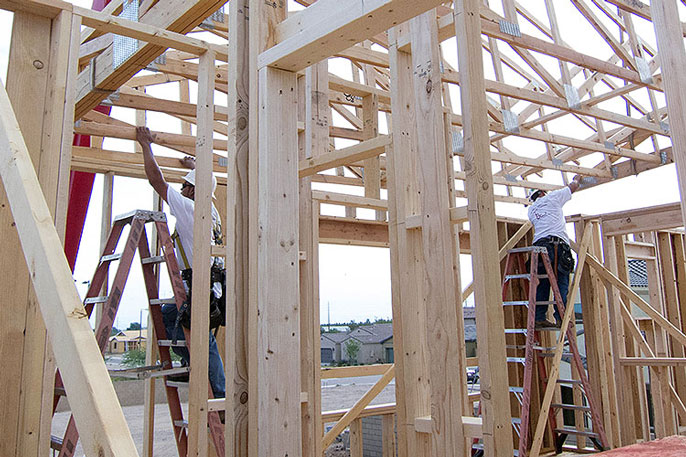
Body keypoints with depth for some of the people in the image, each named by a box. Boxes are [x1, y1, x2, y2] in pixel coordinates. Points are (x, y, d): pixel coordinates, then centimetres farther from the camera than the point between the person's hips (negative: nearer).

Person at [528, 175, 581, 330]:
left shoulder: (531, 209, 26)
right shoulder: (552, 197, 14)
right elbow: (573, 186, 24)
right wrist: (576, 178, 47)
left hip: (539, 244, 5)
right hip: (557, 244, -5)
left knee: (542, 284, 5)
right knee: (561, 283, -6)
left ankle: (539, 318, -1)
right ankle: (560, 318, -13)